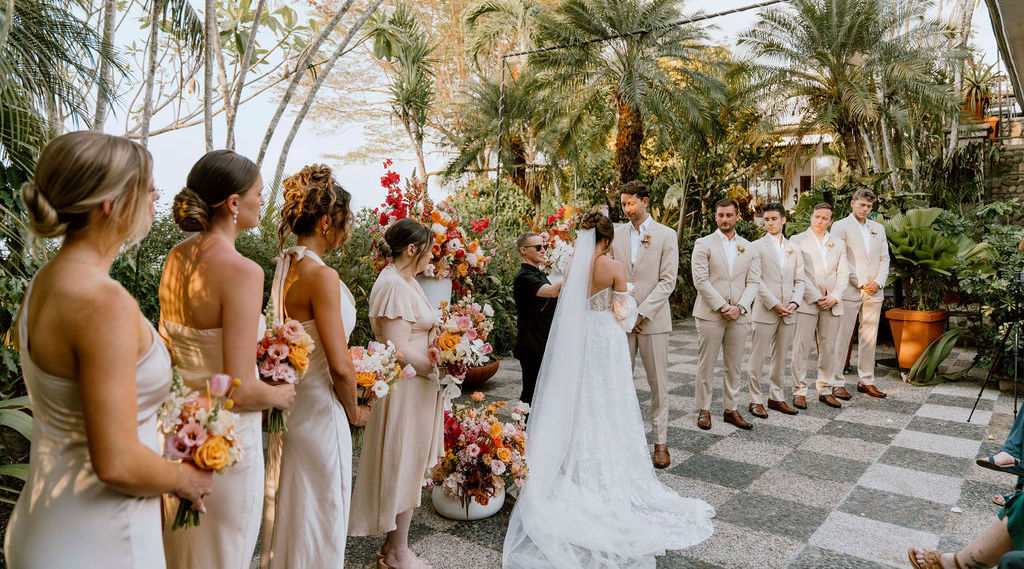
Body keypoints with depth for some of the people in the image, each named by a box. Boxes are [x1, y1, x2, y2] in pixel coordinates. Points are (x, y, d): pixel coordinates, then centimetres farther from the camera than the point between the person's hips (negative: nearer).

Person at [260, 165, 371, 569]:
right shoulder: (322, 276, -22)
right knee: (320, 512, 9)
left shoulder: (285, 267, 3)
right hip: (319, 412, -9)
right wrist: (354, 411, -7)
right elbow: (340, 367, -24)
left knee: (289, 505, 25)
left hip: (289, 402, 9)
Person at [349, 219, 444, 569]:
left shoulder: (406, 281, 11)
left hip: (415, 386, 10)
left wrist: (440, 349, 3)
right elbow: (399, 350, -24)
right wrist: (438, 365, -14)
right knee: (404, 468, 4)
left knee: (406, 468, 18)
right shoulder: (394, 285, -20)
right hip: (404, 390, -10)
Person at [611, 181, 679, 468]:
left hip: (653, 320, -2)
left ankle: (660, 442, 14)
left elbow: (668, 281, -5)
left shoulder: (666, 235, 1)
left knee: (658, 383, 3)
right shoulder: (616, 233, 9)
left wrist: (642, 313, -12)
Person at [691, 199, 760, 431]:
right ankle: (704, 409, 14)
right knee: (706, 365, 2)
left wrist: (740, 307, -9)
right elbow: (700, 280, -7)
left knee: (734, 366, 9)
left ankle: (730, 409, 20)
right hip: (710, 314, -3)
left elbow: (753, 282, 6)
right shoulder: (704, 244, 0)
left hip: (739, 315, 3)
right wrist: (722, 307, -13)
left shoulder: (749, 248, 12)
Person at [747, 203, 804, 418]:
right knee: (757, 357, -1)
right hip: (765, 311, -4)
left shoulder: (794, 249, 14)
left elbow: (799, 280, 11)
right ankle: (756, 400, 8)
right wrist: (774, 305, -14)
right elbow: (756, 281, -8)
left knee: (780, 357, 12)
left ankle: (776, 397, 22)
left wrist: (794, 303, -6)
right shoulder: (757, 247, -1)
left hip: (788, 312, 5)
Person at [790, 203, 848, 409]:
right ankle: (799, 391, 4)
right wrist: (816, 298, -11)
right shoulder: (798, 241, 1)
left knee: (829, 348, 8)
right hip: (806, 302, -4)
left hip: (832, 304, 4)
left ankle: (825, 390, 18)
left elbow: (843, 273, 9)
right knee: (802, 347, -4)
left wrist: (834, 296, -6)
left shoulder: (838, 244, 14)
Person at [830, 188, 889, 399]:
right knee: (842, 336, -4)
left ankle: (866, 381, 18)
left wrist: (878, 281, -2)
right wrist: (860, 283, -11)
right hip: (849, 290, -5)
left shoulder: (878, 228, 17)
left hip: (874, 291, 5)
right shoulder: (840, 226, 0)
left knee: (870, 337, 8)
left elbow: (884, 258, 14)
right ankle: (837, 382, 2)